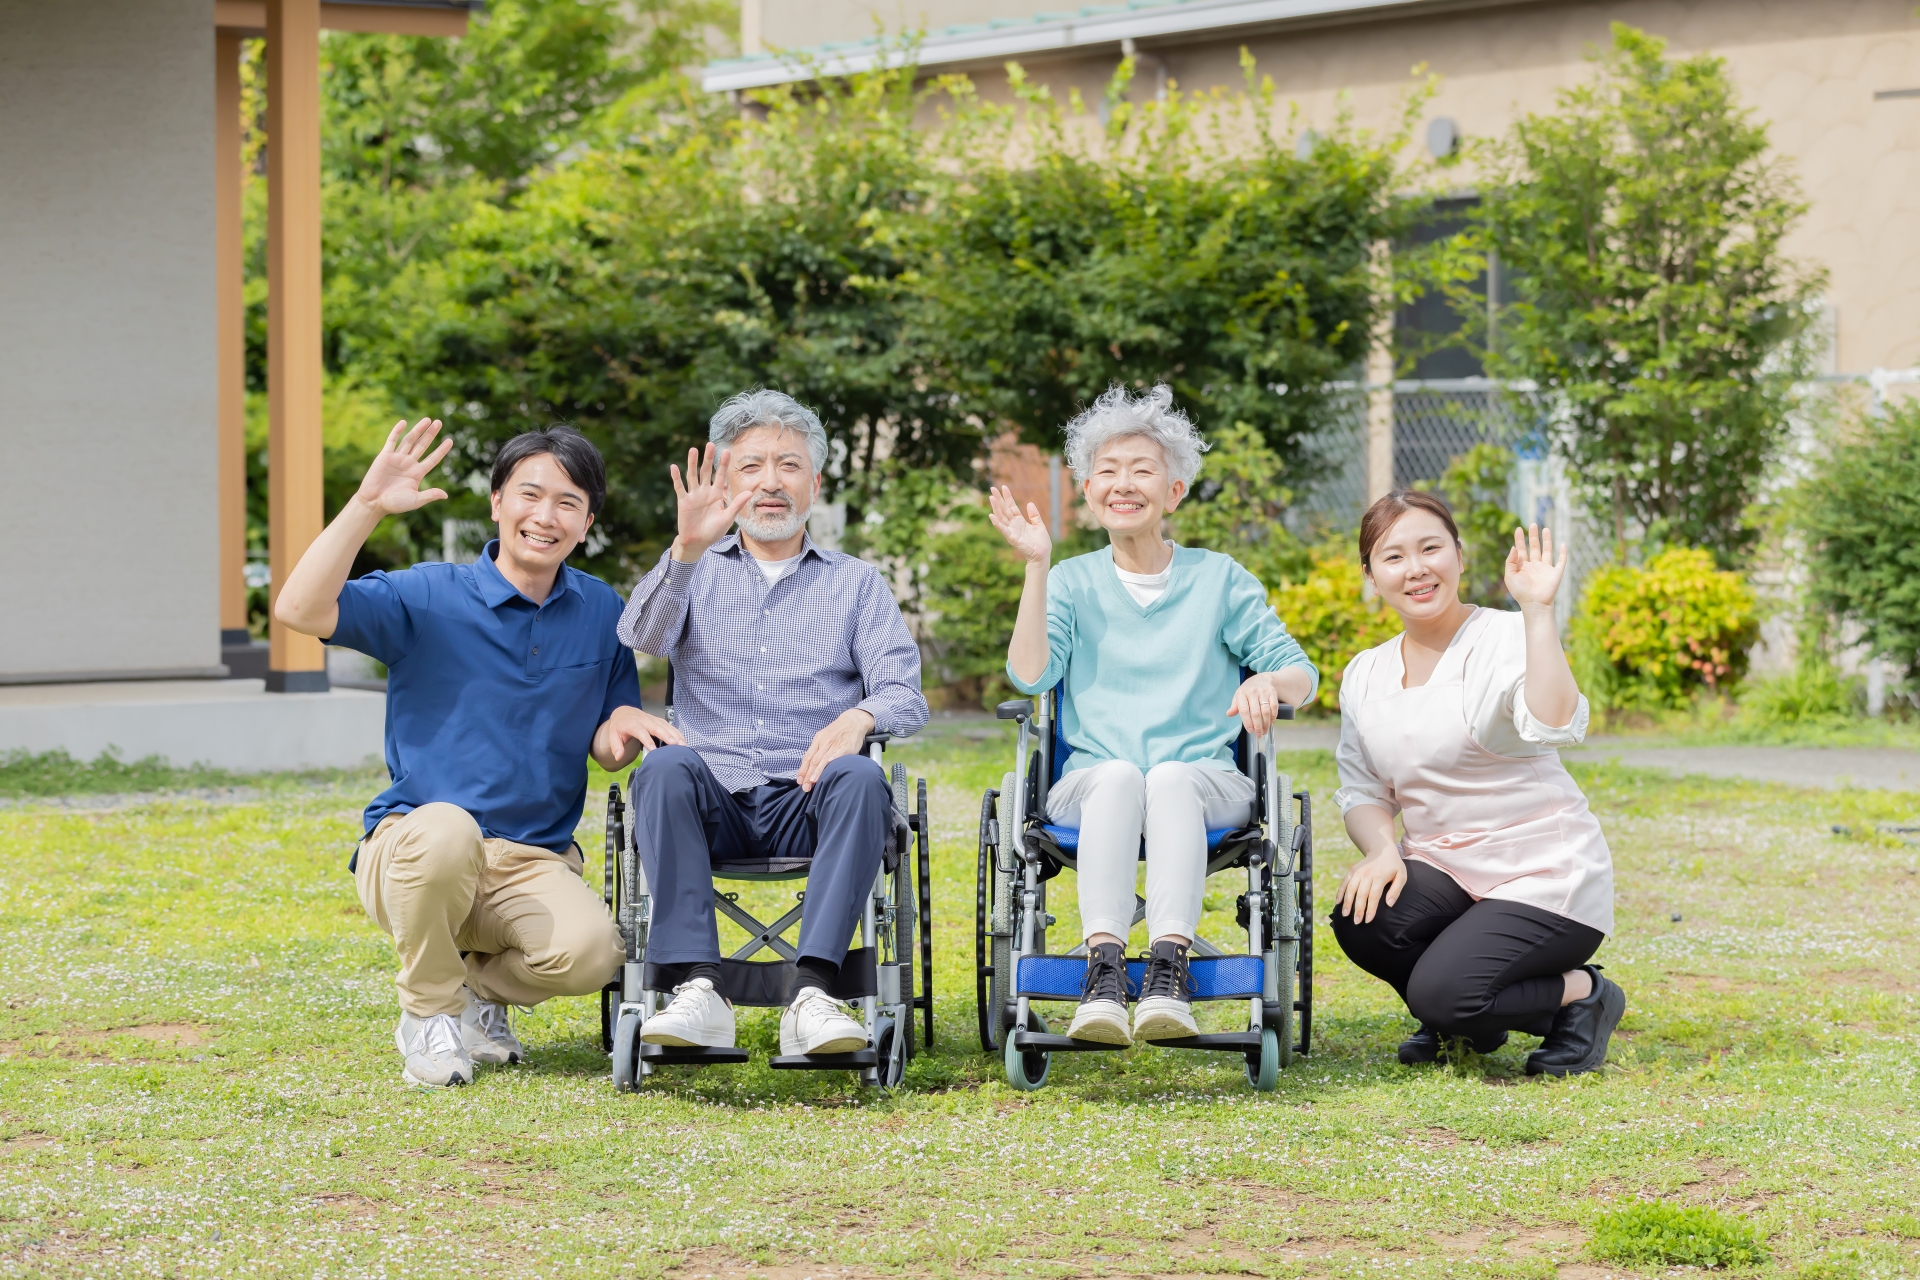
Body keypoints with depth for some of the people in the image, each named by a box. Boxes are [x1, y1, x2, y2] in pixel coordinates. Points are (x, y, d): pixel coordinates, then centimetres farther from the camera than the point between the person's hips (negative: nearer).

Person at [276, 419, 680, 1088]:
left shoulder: (602, 612, 9)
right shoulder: (427, 598, -3)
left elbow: (607, 750, 17)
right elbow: (300, 609, -18)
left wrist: (622, 724, -8)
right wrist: (368, 504, -25)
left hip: (536, 864, 2)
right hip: (409, 853, -2)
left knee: (591, 951, -31)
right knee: (445, 831, -40)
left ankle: (478, 988, 7)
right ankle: (428, 1010, -10)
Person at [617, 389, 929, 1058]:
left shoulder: (856, 583, 20)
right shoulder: (696, 574, 20)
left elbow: (904, 694, 6)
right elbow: (641, 637, -2)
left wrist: (859, 717, -19)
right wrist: (687, 549, -20)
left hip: (809, 803, 0)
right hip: (716, 798, 0)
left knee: (860, 779, -33)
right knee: (664, 768, -32)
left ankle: (812, 993, -43)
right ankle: (698, 990, -40)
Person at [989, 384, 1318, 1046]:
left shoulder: (1218, 579, 13)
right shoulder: (1072, 582, 15)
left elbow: (1302, 677, 7)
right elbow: (1029, 674, -2)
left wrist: (1270, 681, -17)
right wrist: (1036, 567, -8)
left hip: (1204, 778, 0)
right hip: (1089, 787, 0)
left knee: (1169, 777, -37)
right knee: (1117, 775, -37)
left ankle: (1168, 974, -52)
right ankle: (1103, 972, -51)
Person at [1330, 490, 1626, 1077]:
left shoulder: (1506, 639, -10)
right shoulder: (1364, 676, 9)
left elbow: (1555, 725, -29)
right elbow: (1361, 791, 12)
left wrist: (1536, 611, -32)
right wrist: (1382, 850, -10)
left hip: (1546, 872, -6)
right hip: (1444, 870, 6)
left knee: (1442, 994, -26)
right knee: (1361, 920, -25)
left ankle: (1582, 994, 4)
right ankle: (1473, 1019, 6)